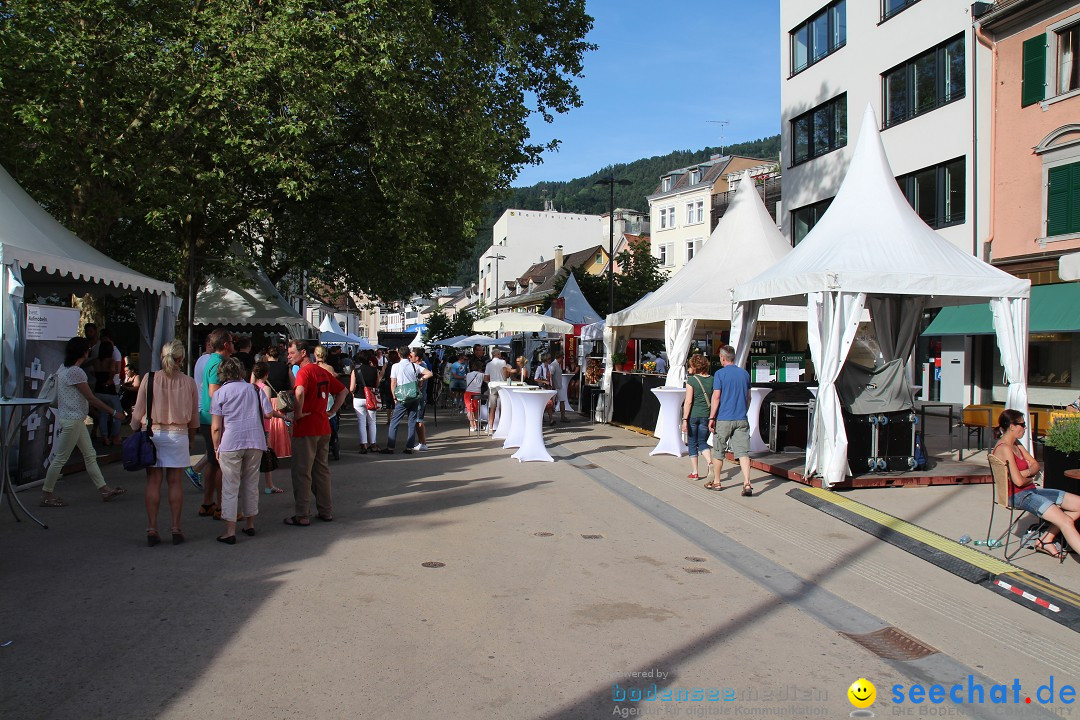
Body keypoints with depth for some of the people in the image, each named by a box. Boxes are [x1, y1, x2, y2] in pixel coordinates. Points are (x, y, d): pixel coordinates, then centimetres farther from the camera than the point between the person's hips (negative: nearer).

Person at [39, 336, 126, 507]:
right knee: (61, 458, -1)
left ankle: (104, 490, 15)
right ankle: (46, 495, 8)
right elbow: (91, 398, -16)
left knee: (90, 455, 11)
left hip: (76, 420, 10)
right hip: (72, 421, -10)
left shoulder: (63, 369, 11)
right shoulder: (76, 372, -18)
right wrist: (113, 412, -10)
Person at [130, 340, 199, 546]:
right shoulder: (189, 383, -1)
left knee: (153, 481, 3)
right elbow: (194, 418, 5)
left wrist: (135, 431, 14)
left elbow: (139, 412, 1)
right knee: (175, 482, 6)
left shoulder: (149, 379, -3)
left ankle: (152, 529, 5)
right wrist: (190, 442, 16)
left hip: (153, 434, 0)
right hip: (179, 435, 0)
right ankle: (176, 529, 9)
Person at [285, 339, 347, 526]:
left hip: (305, 429, -8)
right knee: (321, 470, 16)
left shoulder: (304, 371, -13)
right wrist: (331, 412, 15)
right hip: (323, 427, 8)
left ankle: (302, 515, 6)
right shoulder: (322, 371, 12)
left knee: (301, 472, 1)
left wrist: (298, 413, -20)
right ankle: (326, 511, 21)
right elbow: (343, 391, 20)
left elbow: (300, 392, -34)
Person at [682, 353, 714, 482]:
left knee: (692, 444, 9)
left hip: (693, 415, -3)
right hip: (706, 415, 3)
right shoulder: (712, 380, 2)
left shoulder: (691, 380, -10)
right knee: (702, 442, 16)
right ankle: (710, 461, -11)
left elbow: (688, 401, -14)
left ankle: (694, 472, 11)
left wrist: (684, 419, -12)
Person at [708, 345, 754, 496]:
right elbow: (748, 397, 16)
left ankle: (716, 482, 22)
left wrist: (712, 418, -9)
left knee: (719, 451, 11)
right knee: (743, 452, -2)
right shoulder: (745, 374, 9)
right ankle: (747, 484, -14)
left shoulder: (720, 374, -7)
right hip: (741, 420, 4)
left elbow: (716, 397, -12)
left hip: (723, 419, -4)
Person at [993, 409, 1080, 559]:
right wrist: (1031, 478, 1)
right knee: (1066, 522, -23)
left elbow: (1035, 465, 14)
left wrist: (1027, 472, -10)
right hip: (1019, 496, -10)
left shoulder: (1016, 444, 14)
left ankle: (1046, 540, 5)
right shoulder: (1004, 449, -18)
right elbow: (1018, 481, -22)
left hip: (1031, 490, 10)